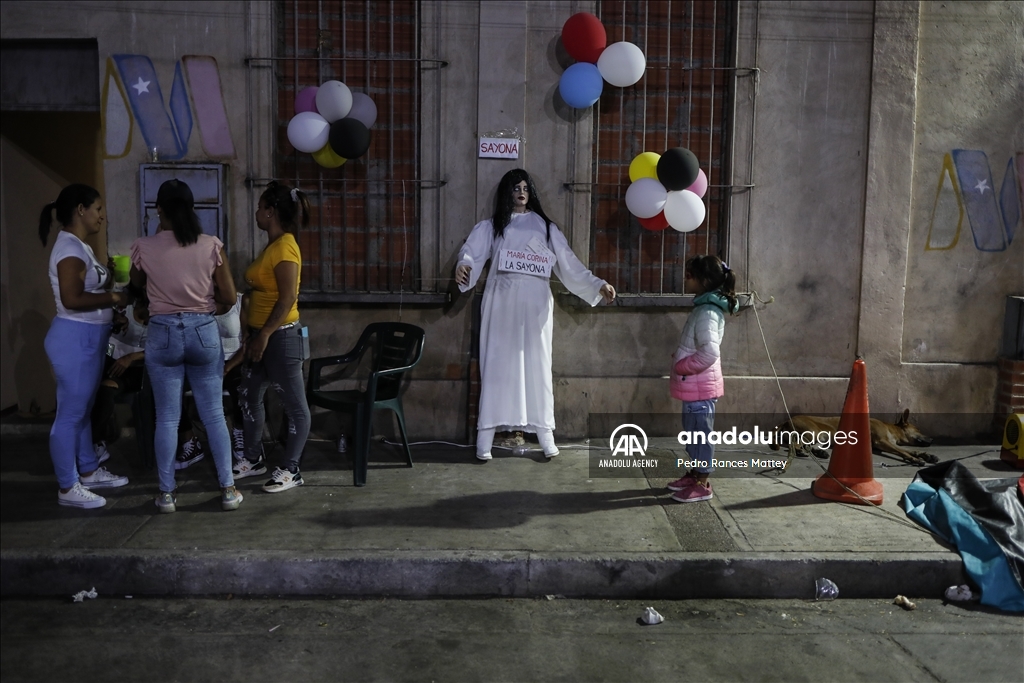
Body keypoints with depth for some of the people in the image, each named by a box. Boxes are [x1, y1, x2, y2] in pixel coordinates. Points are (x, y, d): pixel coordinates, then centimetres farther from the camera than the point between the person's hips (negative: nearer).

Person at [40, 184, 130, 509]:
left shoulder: (79, 246, 14)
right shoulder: (70, 249, -18)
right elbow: (71, 299, -26)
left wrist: (110, 278, 7)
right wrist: (113, 297, -17)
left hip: (88, 339, 11)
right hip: (75, 339, -11)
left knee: (83, 410, 19)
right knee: (70, 413, -2)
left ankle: (89, 471, 31)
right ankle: (67, 487, 7)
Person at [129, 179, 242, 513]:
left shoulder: (144, 247, -3)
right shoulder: (211, 245, -4)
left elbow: (137, 283, 17)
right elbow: (229, 297, -1)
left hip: (163, 333, 0)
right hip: (203, 331, 0)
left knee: (167, 418, 8)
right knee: (213, 414, 8)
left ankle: (166, 493, 15)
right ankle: (228, 489, 12)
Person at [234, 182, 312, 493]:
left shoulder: (285, 247, -16)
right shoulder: (272, 246, 13)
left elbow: (288, 298, -21)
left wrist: (264, 335, -20)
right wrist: (256, 335, 18)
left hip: (281, 336, -11)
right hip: (262, 334, 11)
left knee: (294, 404, 1)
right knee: (249, 396, 18)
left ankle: (290, 470, 8)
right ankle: (254, 459, 31)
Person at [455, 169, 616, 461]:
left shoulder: (545, 227, 14)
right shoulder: (491, 227, 12)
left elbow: (569, 264, 9)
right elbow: (472, 252, -4)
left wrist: (597, 285, -1)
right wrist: (462, 266, -27)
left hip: (535, 303, 1)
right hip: (502, 302, -1)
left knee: (537, 365, 2)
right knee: (498, 364, -3)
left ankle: (545, 434, 5)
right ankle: (485, 437, -2)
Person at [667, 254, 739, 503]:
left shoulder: (707, 313, -21)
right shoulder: (704, 308, 11)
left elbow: (709, 353, -30)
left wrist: (682, 366, -19)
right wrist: (681, 360, 9)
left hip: (700, 387, -10)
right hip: (695, 386, 10)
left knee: (700, 433, 0)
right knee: (693, 432, 19)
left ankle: (702, 484, 9)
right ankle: (695, 473, 31)